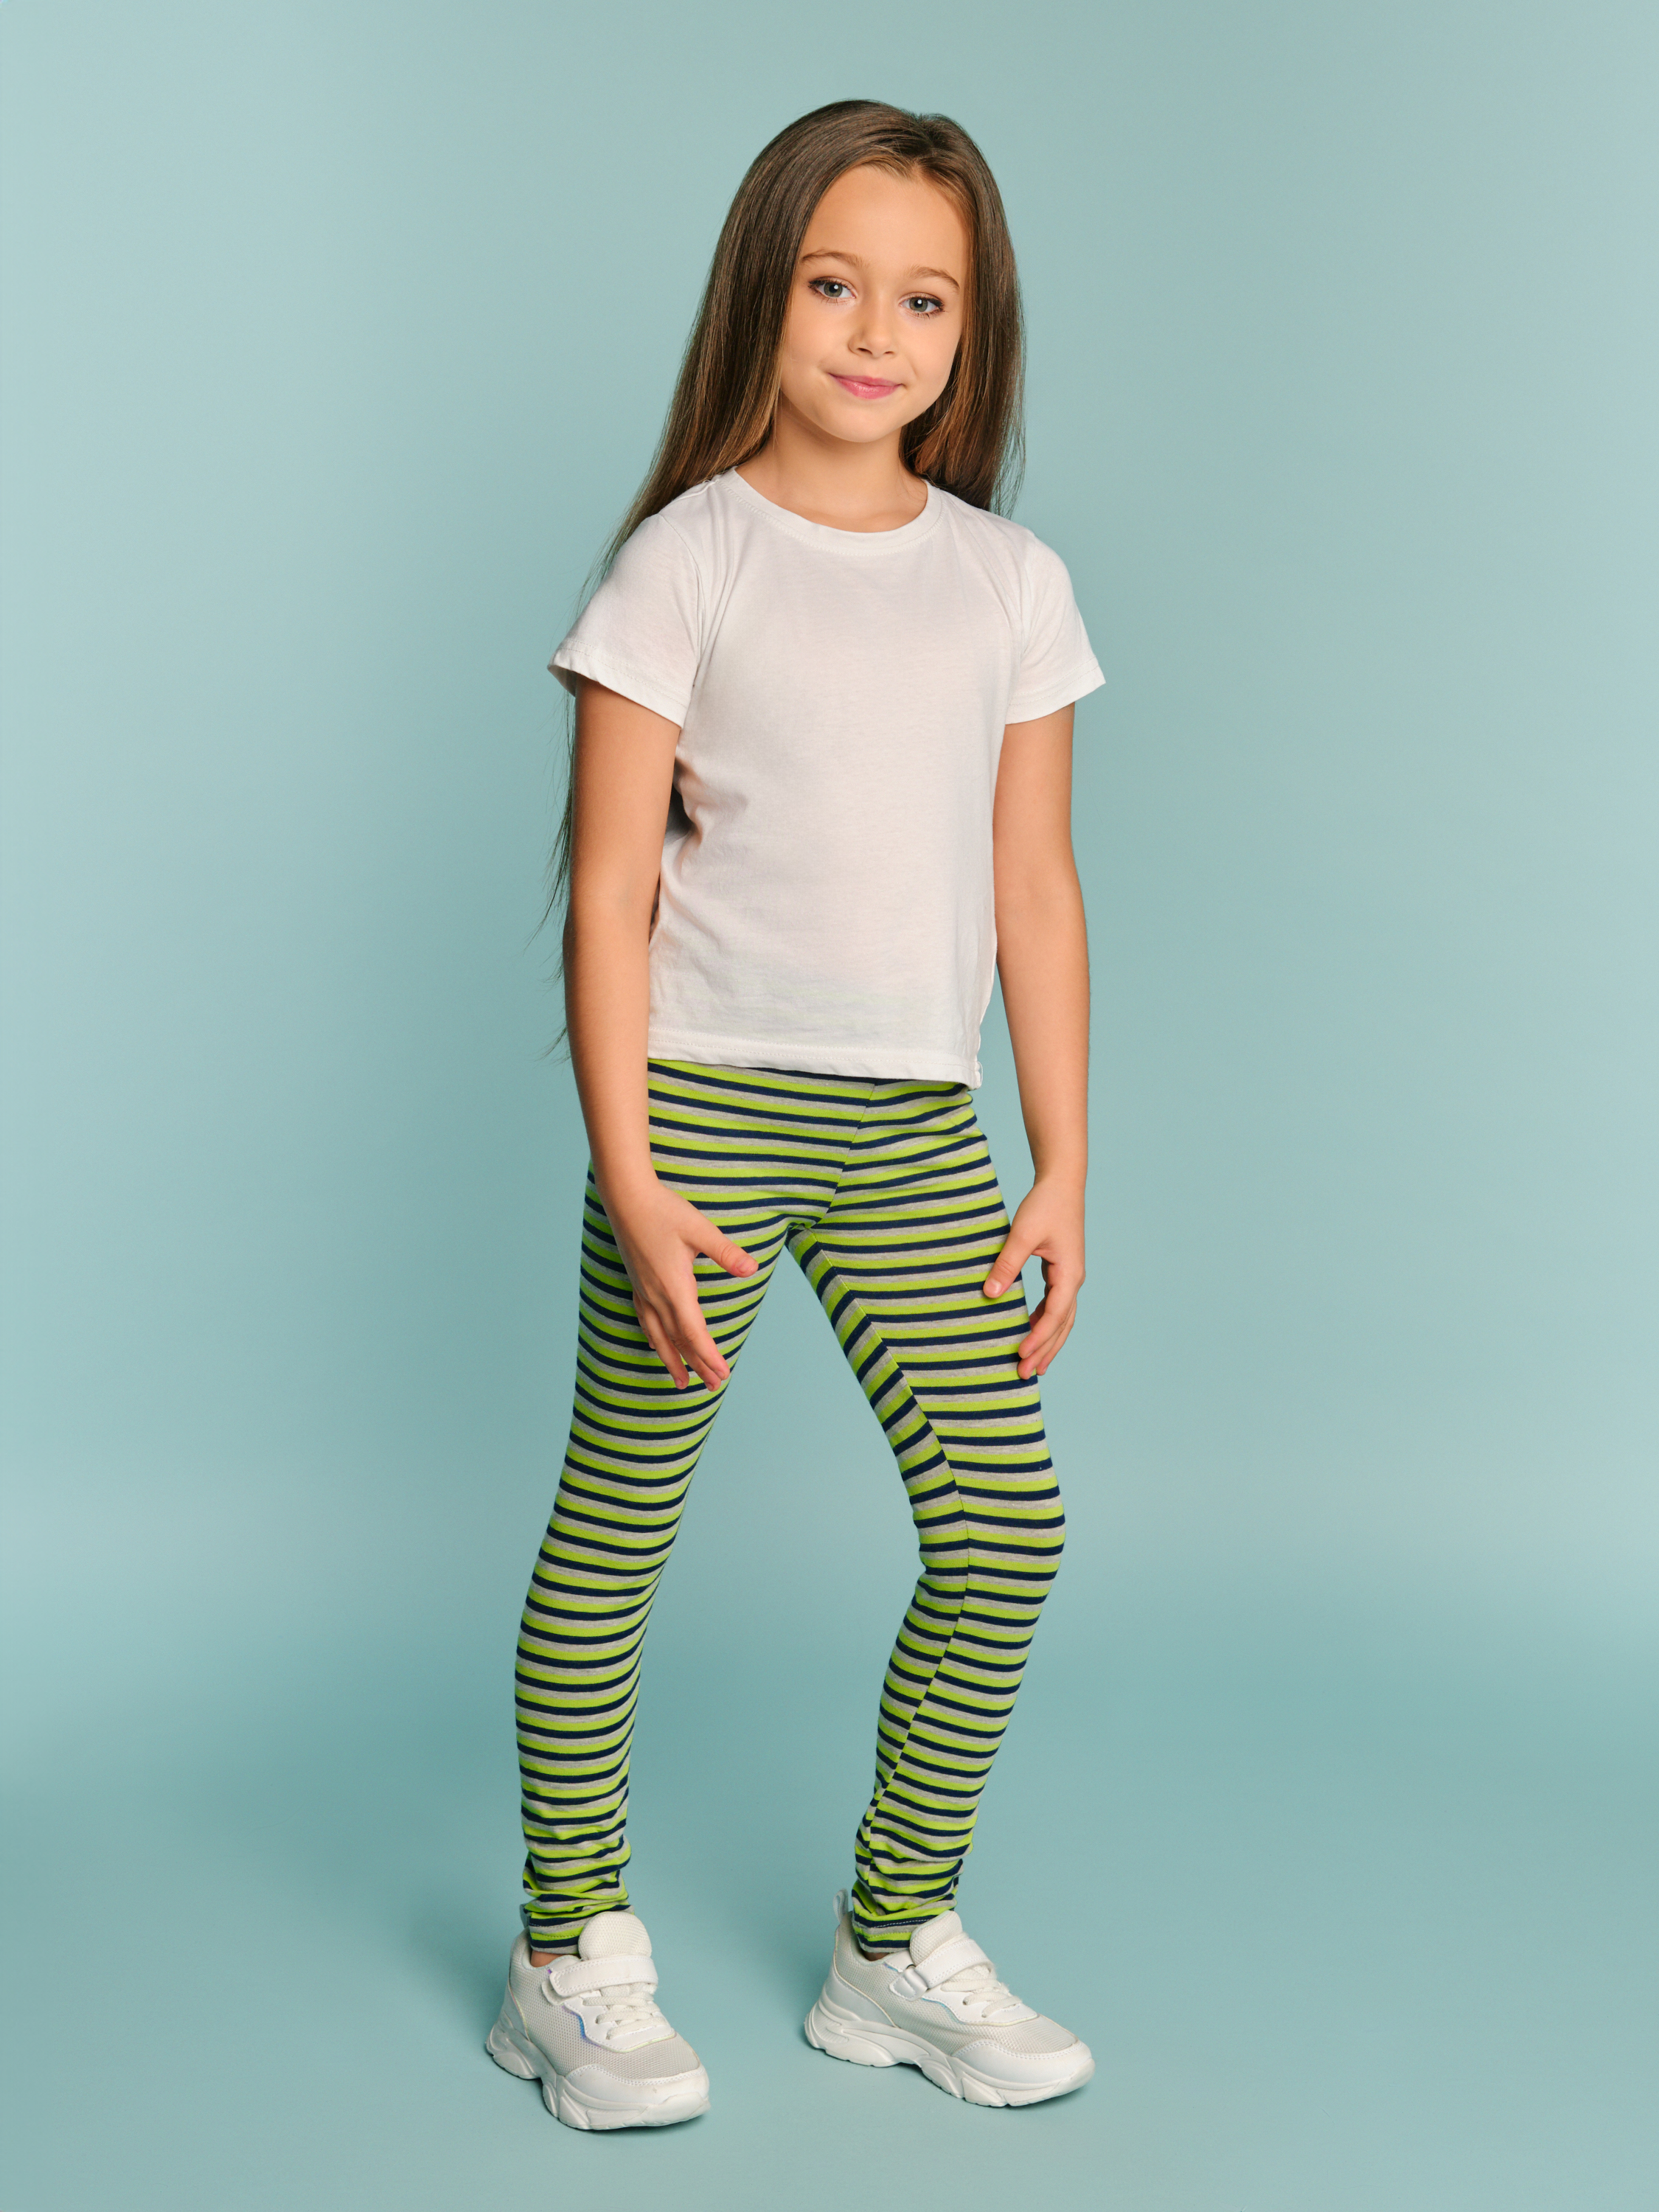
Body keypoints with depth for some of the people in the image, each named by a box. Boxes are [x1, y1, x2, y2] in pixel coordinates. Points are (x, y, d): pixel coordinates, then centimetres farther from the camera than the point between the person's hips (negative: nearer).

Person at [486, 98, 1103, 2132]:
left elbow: (1036, 893, 9)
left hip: (914, 1123, 4)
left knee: (1005, 1525, 1)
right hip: (705, 1102, -4)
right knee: (616, 1526, 3)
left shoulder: (1010, 580, 8)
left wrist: (1063, 1171, 6)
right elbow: (608, 894, -6)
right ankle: (573, 1958, 19)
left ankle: (899, 1945, 19)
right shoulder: (689, 559, -3)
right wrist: (631, 1181, -12)